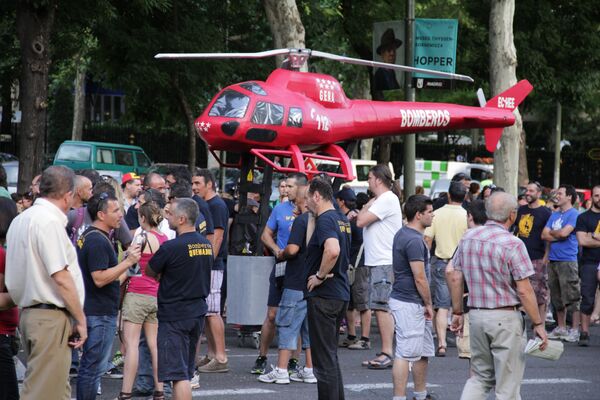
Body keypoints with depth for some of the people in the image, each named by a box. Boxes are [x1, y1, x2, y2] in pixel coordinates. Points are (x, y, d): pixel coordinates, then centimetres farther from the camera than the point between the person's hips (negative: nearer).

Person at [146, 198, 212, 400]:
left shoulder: (171, 247, -18)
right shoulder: (206, 244, 5)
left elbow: (150, 272, -6)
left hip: (174, 315, -8)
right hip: (197, 313, 8)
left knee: (178, 374, -6)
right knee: (186, 372, 18)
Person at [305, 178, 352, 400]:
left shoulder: (325, 219, -16)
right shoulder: (342, 219, 14)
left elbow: (332, 250, -34)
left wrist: (320, 276, -22)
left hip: (323, 296, -10)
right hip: (341, 294, 10)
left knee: (324, 358, -4)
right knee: (330, 354, 18)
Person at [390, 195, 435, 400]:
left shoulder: (403, 234, 14)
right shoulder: (414, 240, -19)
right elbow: (420, 278, -20)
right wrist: (429, 304, -7)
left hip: (415, 305, 11)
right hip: (409, 304, -11)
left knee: (423, 352, 18)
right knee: (406, 353, -8)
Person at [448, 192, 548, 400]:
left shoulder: (468, 238, 4)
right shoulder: (513, 244, -15)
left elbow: (456, 278, 8)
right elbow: (524, 290, -15)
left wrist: (457, 312, 17)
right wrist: (538, 324, -8)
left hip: (476, 315, 6)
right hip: (505, 318, -6)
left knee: (480, 377, 18)